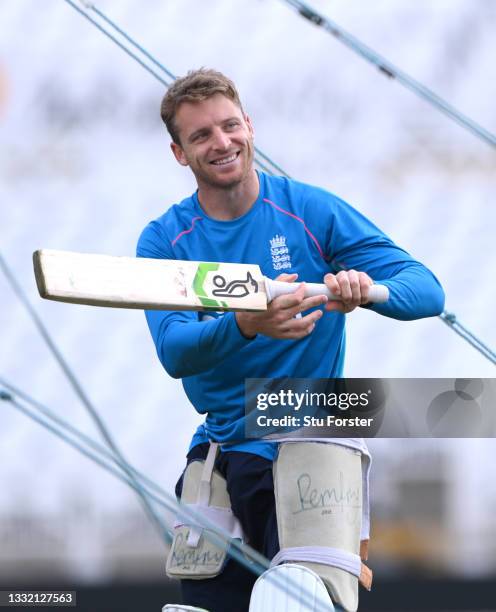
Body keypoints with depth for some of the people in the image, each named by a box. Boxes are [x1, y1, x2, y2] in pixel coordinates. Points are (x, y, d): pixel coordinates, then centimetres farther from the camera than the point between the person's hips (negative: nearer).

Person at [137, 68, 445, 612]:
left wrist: (367, 289, -32)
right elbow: (174, 352, -16)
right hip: (217, 445, 3)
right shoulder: (165, 240, 0)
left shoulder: (310, 211, -5)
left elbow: (426, 291, -9)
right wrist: (247, 326, -36)